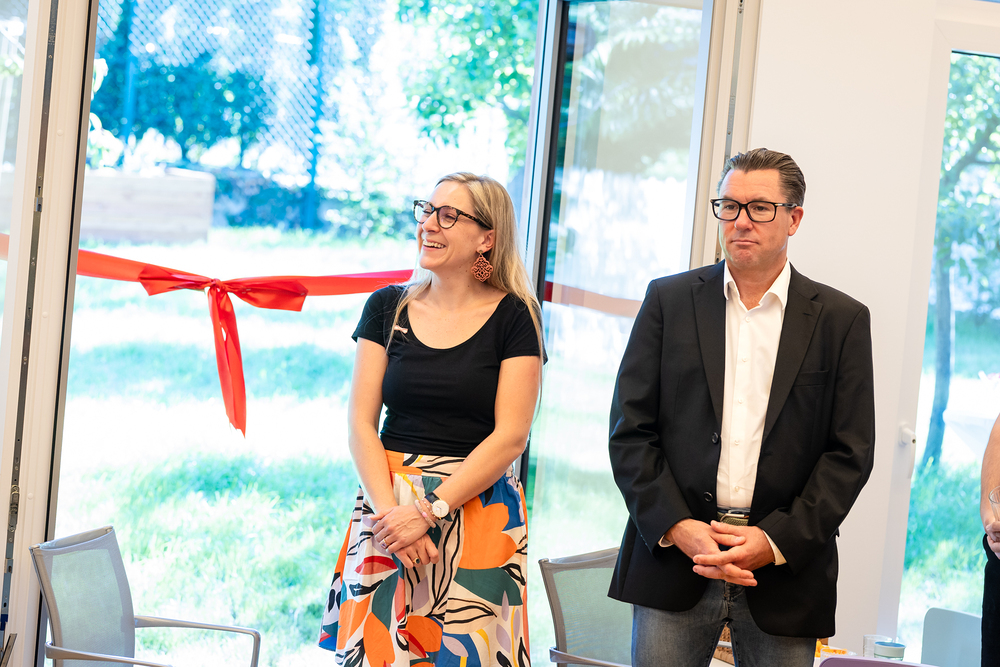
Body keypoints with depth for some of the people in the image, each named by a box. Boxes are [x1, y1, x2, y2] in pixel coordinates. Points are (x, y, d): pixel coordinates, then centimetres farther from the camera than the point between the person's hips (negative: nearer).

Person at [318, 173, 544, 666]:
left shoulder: (513, 317, -2)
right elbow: (360, 422, 3)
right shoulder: (388, 307, 7)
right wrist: (390, 512, -12)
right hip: (387, 503, 2)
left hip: (478, 510, -2)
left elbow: (510, 436, -8)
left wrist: (428, 511, -15)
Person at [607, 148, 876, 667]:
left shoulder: (841, 320, 5)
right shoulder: (670, 299, 7)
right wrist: (677, 527, -10)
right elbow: (629, 430, 3)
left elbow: (850, 453, 1)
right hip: (672, 554, 1)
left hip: (784, 571, 0)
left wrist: (777, 541, -10)